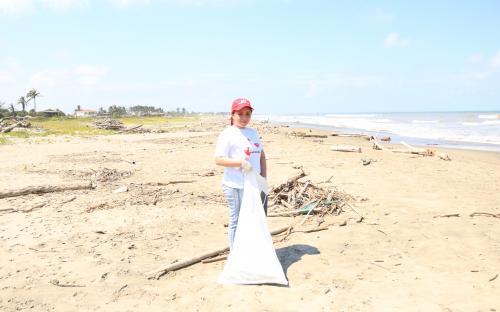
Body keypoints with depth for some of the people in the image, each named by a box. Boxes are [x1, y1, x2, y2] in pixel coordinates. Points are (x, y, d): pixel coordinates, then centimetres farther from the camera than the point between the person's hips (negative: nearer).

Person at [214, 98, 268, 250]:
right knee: (237, 221, 0)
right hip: (236, 187, -8)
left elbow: (262, 155, 19)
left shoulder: (253, 132, 15)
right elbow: (219, 159, -15)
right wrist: (240, 162, -27)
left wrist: (263, 177, 9)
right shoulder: (227, 134, -8)